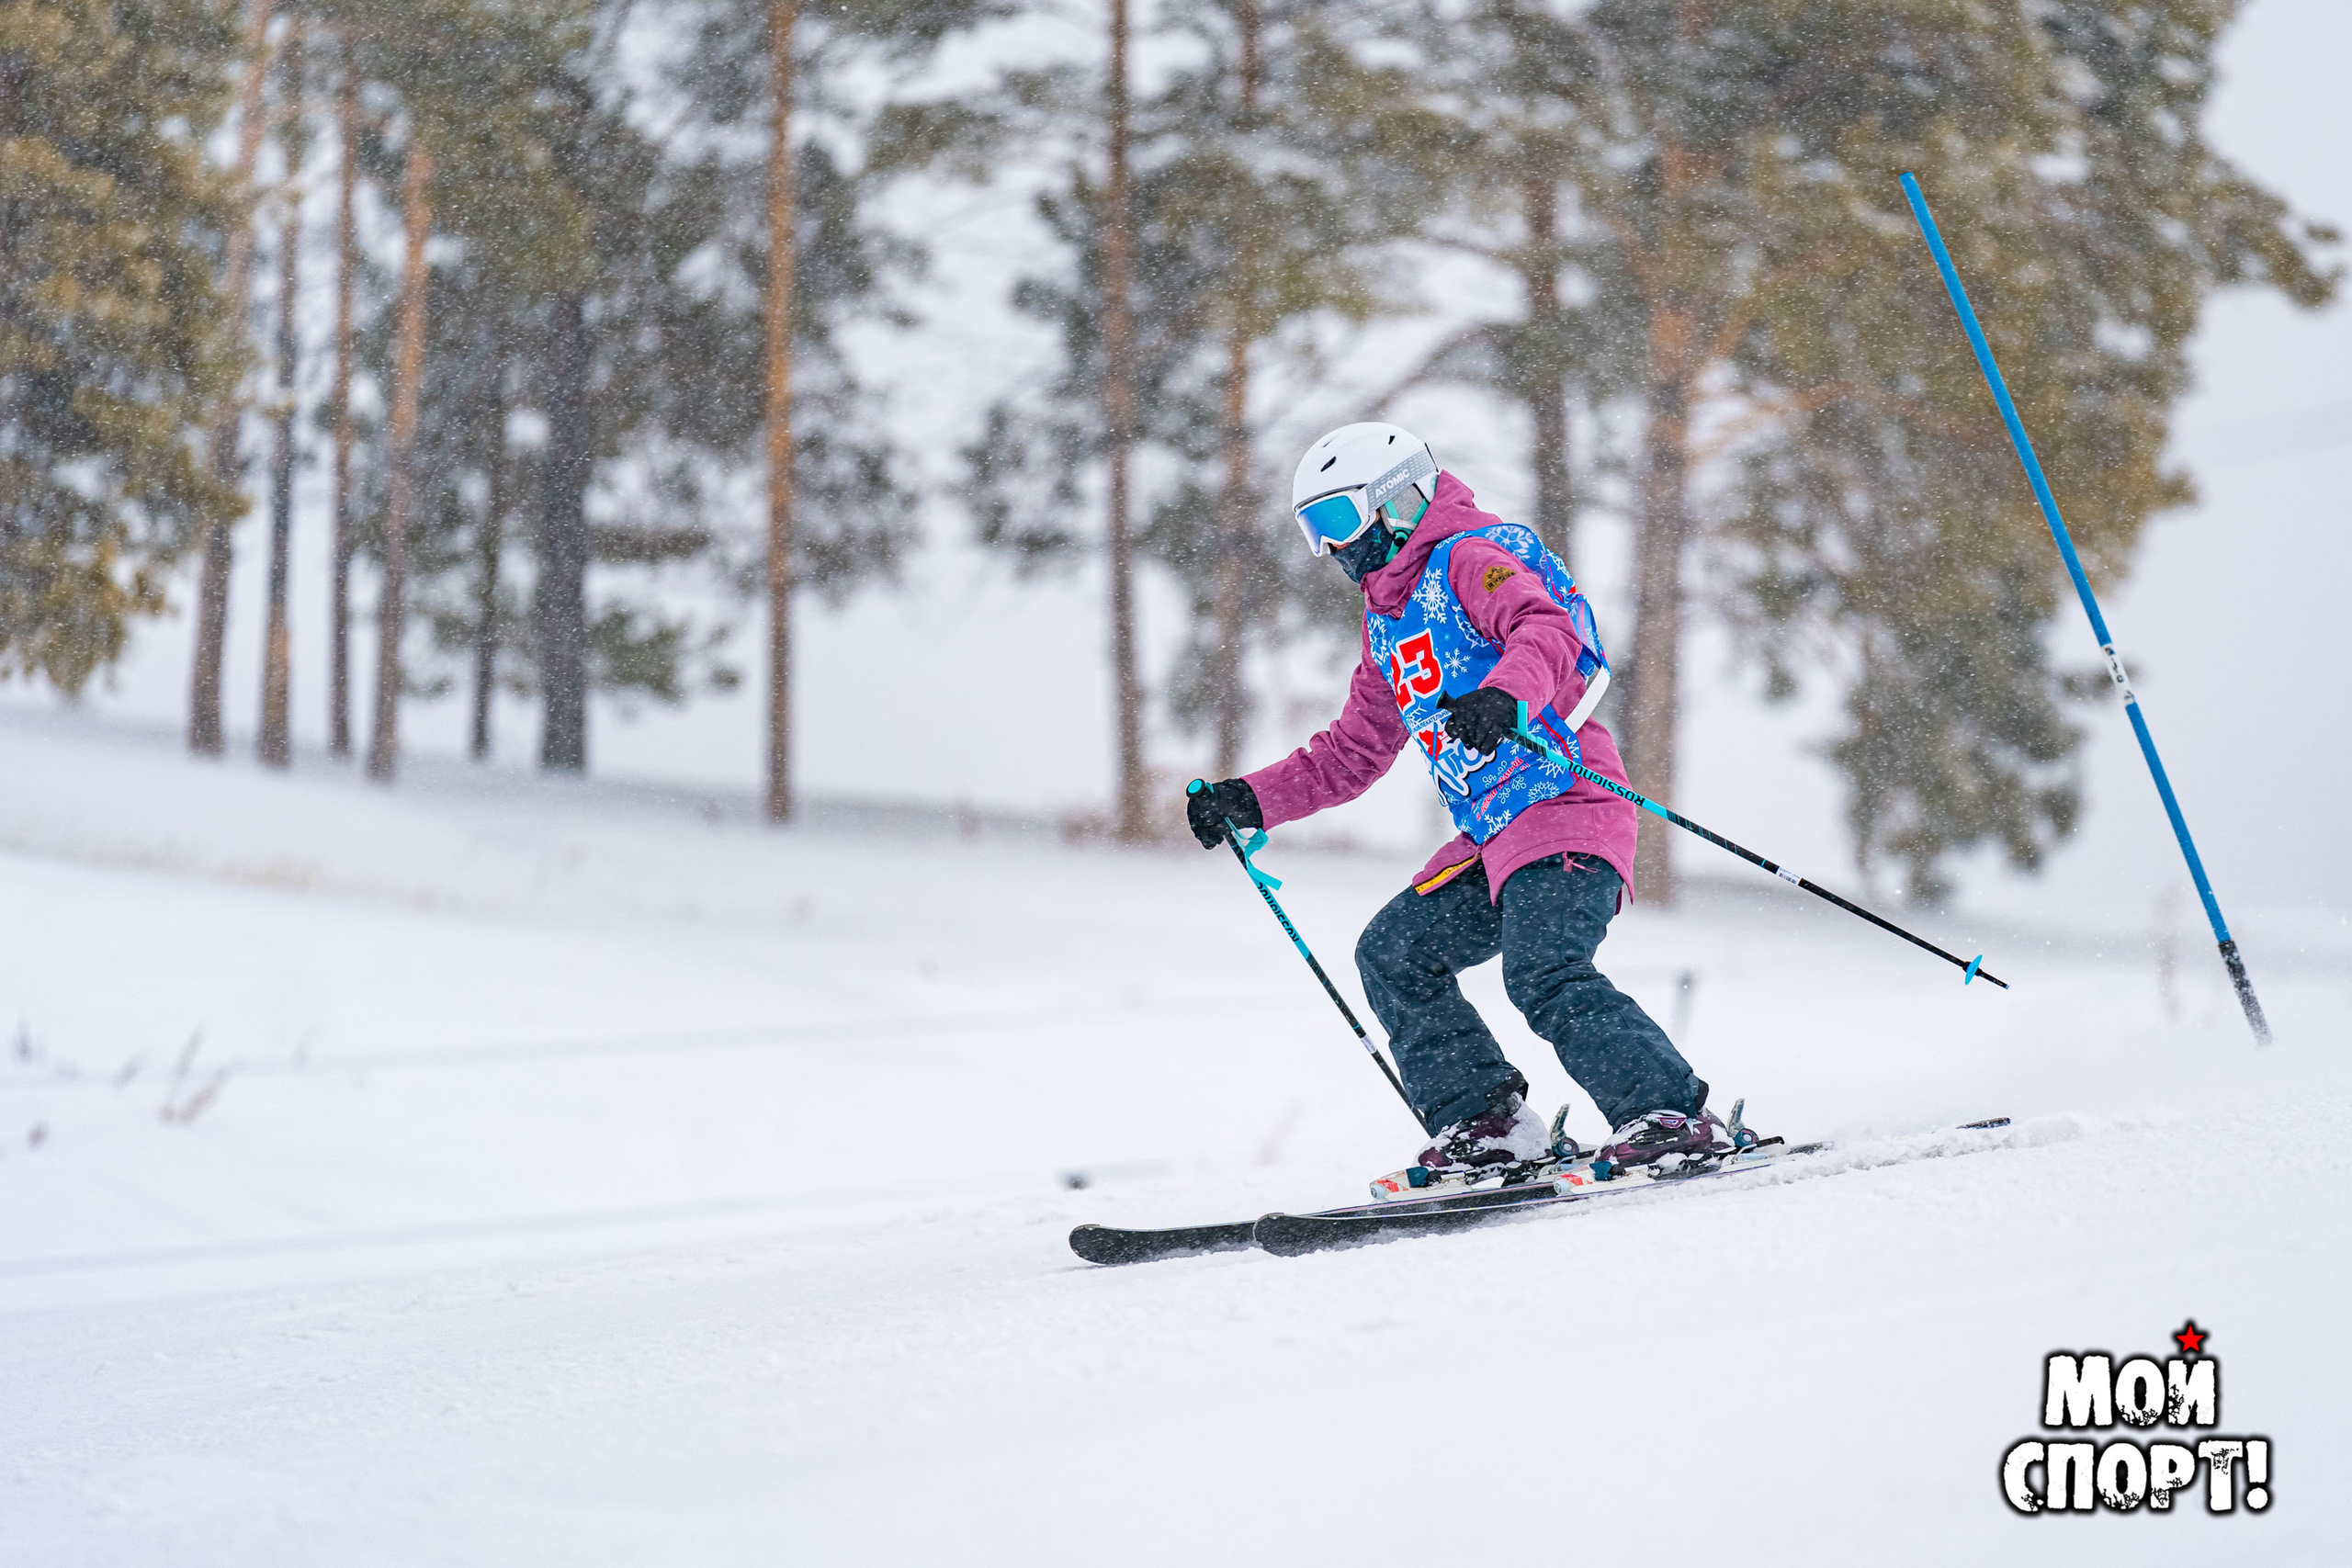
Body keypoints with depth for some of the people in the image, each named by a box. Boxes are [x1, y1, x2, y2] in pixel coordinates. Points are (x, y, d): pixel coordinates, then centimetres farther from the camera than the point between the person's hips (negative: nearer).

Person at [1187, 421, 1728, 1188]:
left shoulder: (1468, 556, -4)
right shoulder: (1387, 621, 24)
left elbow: (1549, 627, -24)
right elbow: (1352, 753, 31)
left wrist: (1504, 697, -44)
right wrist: (1251, 801, 22)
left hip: (1564, 803, -10)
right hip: (1492, 837, 10)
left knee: (1544, 974, -24)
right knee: (1392, 953, 4)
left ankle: (1676, 1117, -23)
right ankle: (1489, 1124, 2)